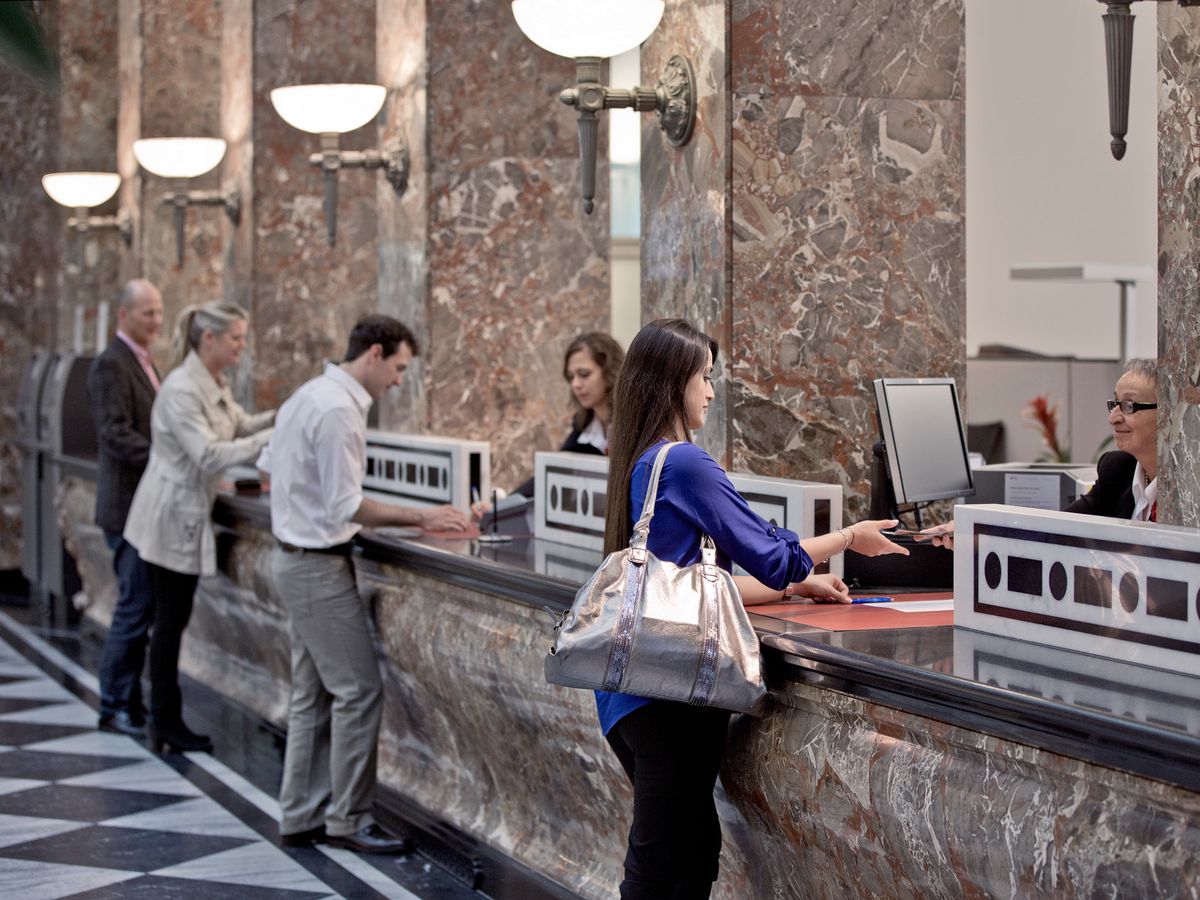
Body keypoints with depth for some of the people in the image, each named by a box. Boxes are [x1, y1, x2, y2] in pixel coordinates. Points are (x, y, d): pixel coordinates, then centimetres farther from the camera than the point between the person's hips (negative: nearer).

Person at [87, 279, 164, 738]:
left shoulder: (144, 363, 17)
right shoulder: (110, 365, -13)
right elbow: (116, 434, -23)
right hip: (129, 506, -10)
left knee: (139, 607, 13)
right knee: (136, 606, -7)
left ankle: (126, 704, 20)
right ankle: (116, 708, 1)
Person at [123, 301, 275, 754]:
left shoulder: (214, 384, 7)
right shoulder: (181, 390, -22)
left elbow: (240, 424, 16)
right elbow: (208, 455, -27)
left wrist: (278, 417, -1)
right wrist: (270, 440, -27)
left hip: (188, 514, 9)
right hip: (171, 516, -9)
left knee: (172, 620, 12)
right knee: (170, 621, -1)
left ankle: (165, 720, 19)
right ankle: (166, 725, 7)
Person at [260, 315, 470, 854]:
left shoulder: (311, 395, 11)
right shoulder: (338, 409, -20)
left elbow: (269, 466, 21)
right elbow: (347, 507, -22)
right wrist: (420, 519, -19)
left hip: (293, 559, 11)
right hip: (319, 566, -11)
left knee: (313, 695, 14)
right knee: (359, 691, -5)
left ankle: (301, 818, 18)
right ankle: (347, 820, 0)